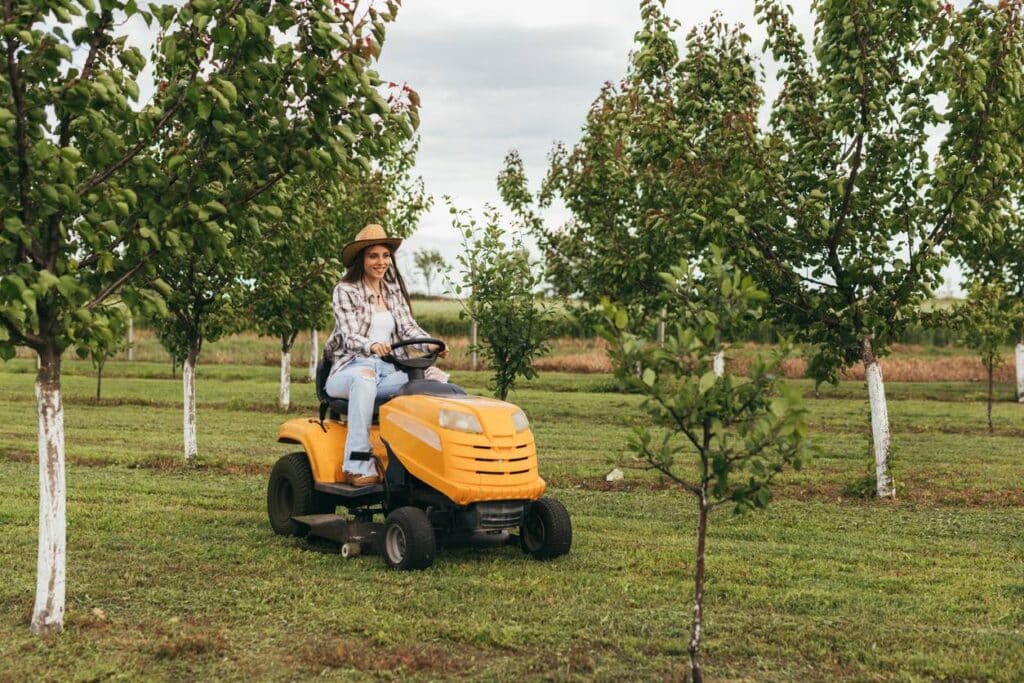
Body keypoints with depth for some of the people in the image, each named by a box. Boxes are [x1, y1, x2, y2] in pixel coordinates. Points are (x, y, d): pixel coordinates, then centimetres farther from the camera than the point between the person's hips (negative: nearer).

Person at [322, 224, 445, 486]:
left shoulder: (394, 290, 16)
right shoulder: (345, 291, -1)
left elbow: (408, 327, 6)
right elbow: (350, 336, -13)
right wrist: (372, 346, -37)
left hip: (388, 371, 4)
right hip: (350, 369, -4)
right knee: (365, 376, -42)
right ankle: (357, 465, -42)